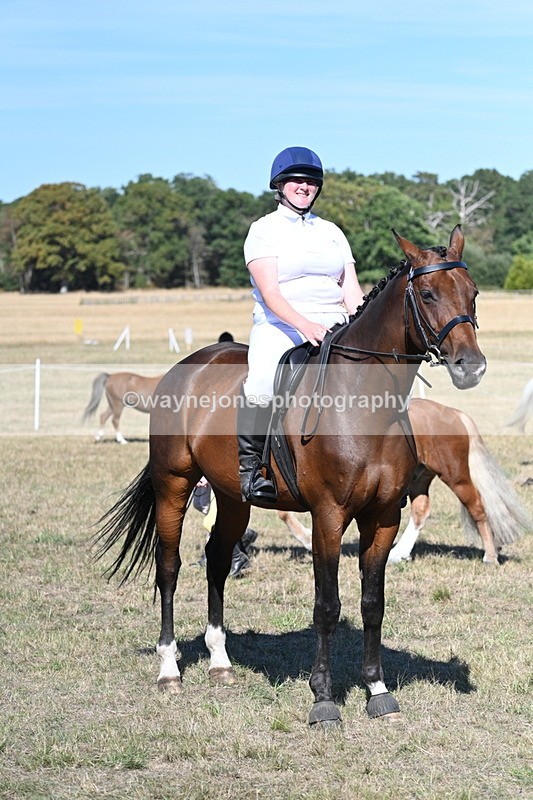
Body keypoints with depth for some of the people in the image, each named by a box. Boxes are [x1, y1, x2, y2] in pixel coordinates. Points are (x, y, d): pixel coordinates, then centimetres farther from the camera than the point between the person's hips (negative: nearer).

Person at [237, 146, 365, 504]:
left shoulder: (332, 232, 19)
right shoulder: (264, 230, 3)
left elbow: (352, 292, 12)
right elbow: (270, 293, -10)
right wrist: (304, 325, -27)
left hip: (333, 329, 5)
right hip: (279, 327, -5)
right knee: (263, 381, -36)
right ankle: (249, 464, -20)